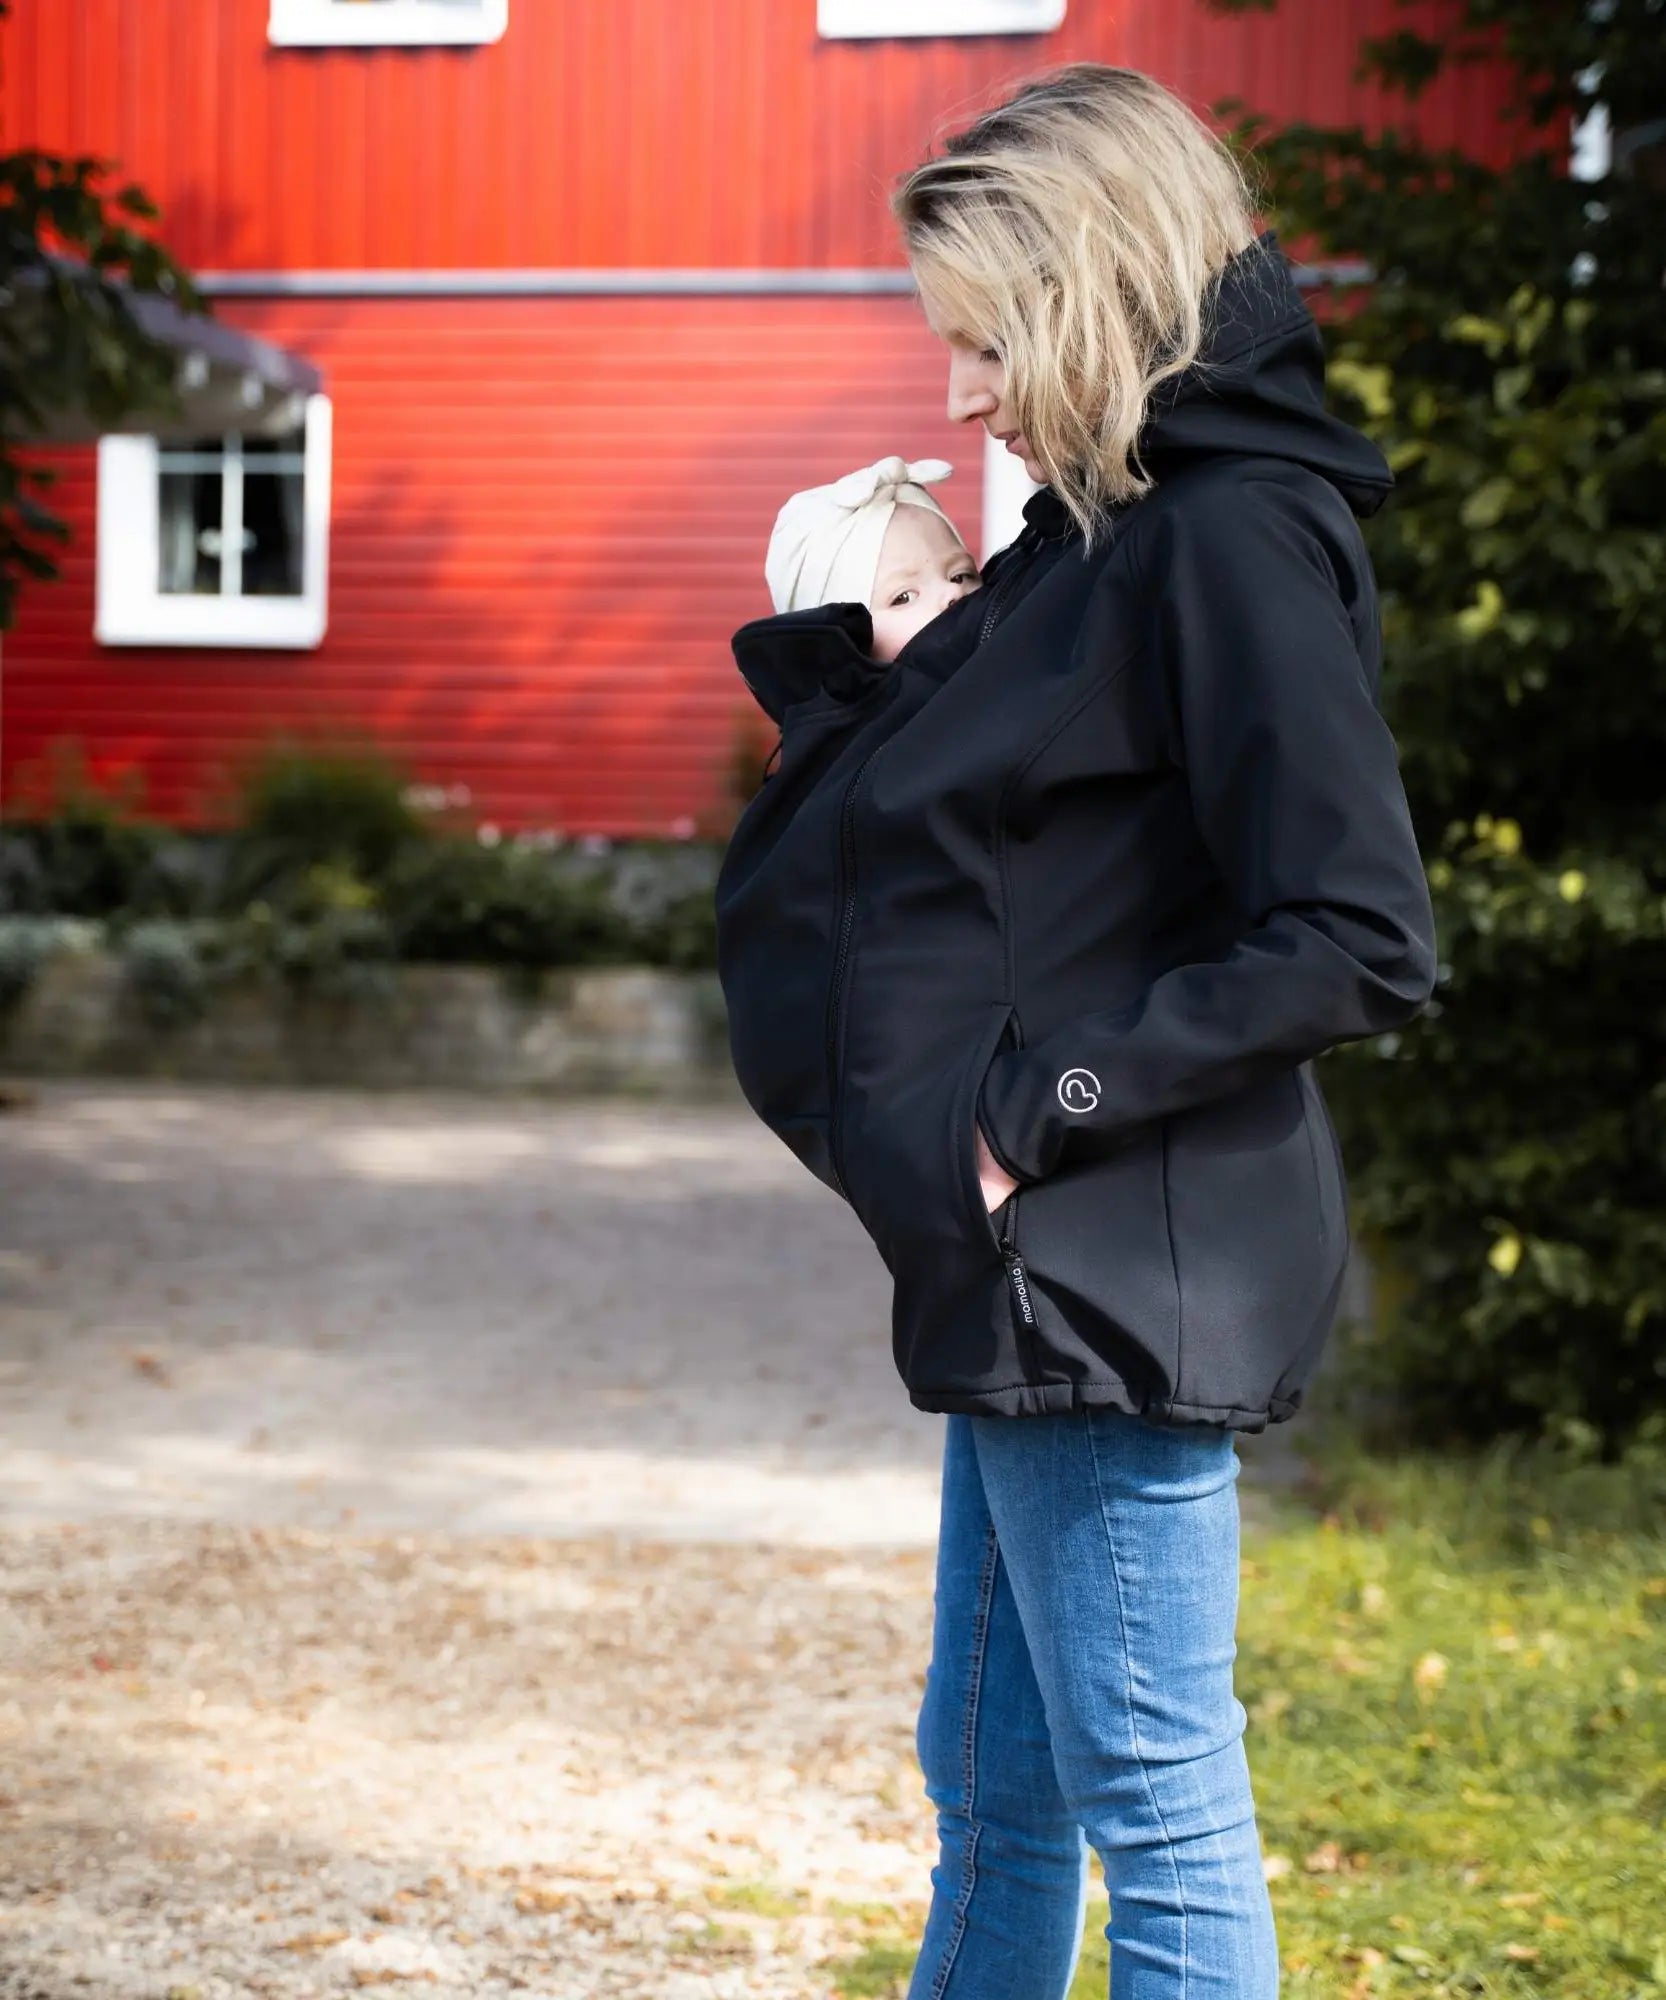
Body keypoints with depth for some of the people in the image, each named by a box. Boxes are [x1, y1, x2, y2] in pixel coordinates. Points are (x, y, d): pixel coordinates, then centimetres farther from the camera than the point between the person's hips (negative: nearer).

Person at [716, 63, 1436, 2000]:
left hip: (1123, 1288, -10)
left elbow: (1358, 943, -22)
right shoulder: (1098, 534, 14)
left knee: (1157, 1812, 1)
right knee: (993, 1787, 21)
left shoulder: (1234, 542, -16)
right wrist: (842, 649, 8)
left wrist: (1052, 1099, -19)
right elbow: (1003, 861, 20)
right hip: (1032, 1277, 10)